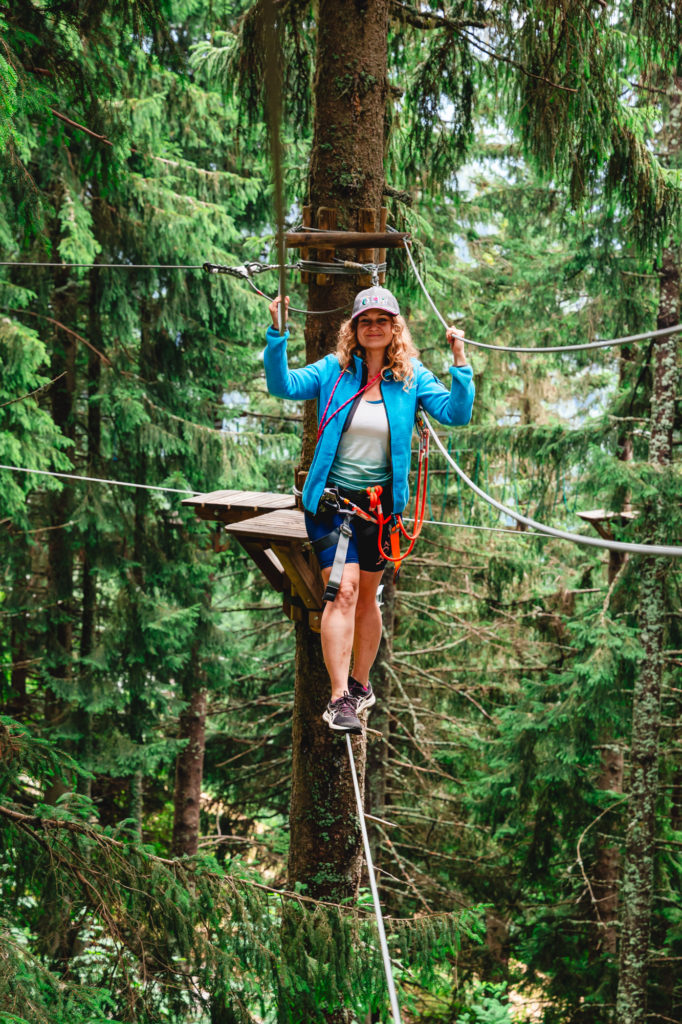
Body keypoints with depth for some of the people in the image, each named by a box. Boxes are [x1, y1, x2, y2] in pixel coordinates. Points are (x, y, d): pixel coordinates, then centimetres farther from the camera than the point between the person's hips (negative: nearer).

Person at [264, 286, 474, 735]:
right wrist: (278, 334, -23)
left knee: (367, 596, 16)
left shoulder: (412, 376, -1)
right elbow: (283, 385, -12)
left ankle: (361, 682, 35)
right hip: (332, 497, -2)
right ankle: (339, 698, -17)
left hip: (380, 500, 2)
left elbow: (456, 414, -10)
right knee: (343, 591, -15)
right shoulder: (334, 370, -2)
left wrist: (460, 363, -21)